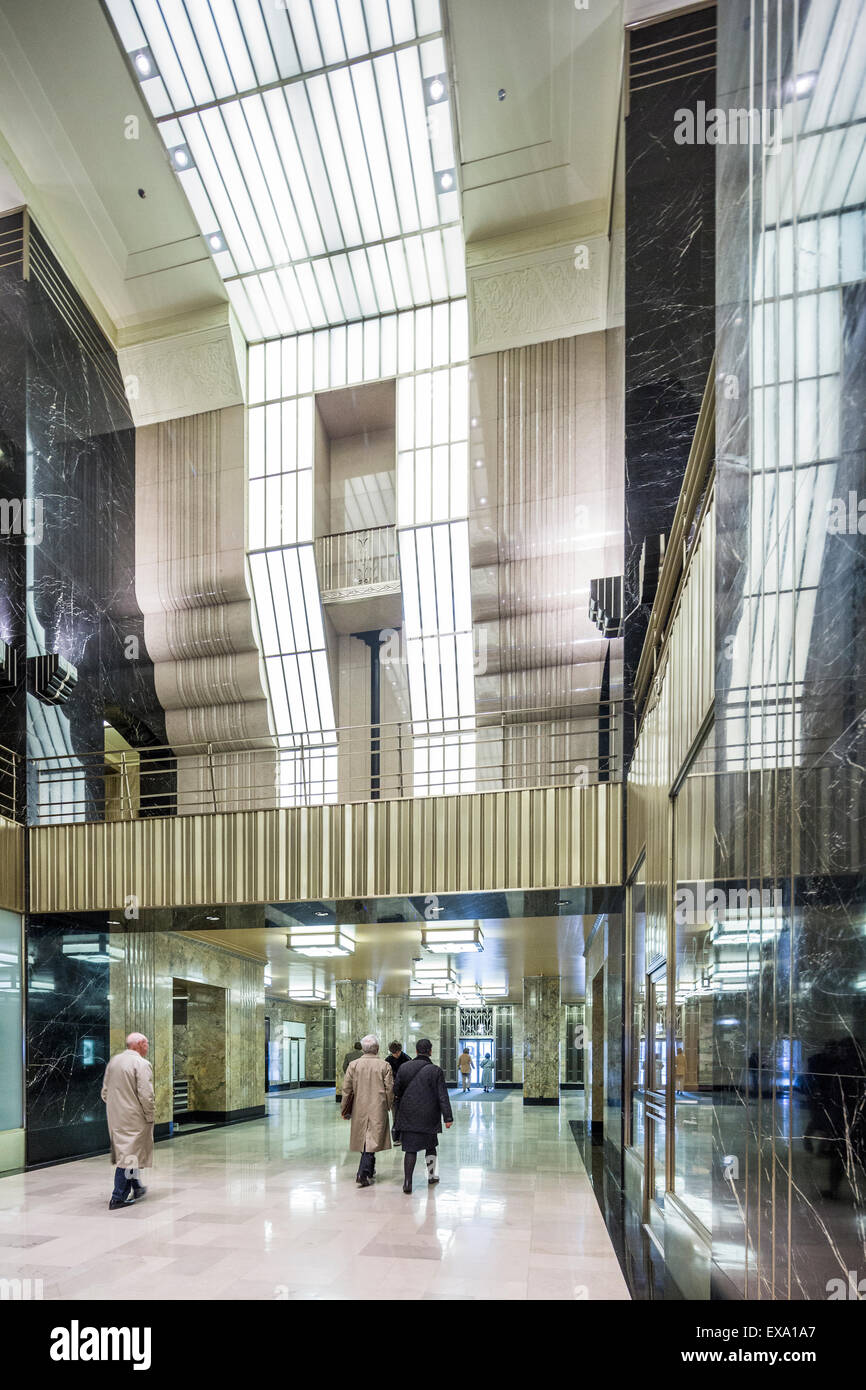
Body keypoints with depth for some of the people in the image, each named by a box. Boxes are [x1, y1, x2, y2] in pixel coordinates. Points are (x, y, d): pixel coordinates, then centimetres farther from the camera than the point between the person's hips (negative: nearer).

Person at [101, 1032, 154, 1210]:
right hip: (133, 1118, -8)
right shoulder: (141, 1064, -16)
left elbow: (105, 1091, 14)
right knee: (129, 1155, -3)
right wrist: (150, 1117, -8)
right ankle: (118, 1198, -2)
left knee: (125, 1152, 19)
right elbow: (146, 1095, -20)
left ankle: (137, 1188, 33)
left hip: (115, 1117, 8)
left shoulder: (113, 1061, 9)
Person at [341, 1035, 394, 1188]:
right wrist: (389, 1106, 13)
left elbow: (347, 1089, -1)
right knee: (372, 1140, -1)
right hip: (378, 1109, -2)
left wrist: (345, 1109, 9)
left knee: (363, 1139, 17)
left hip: (359, 1109, 2)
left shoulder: (353, 1065, -2)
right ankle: (364, 1173, -12)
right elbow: (389, 1089, -3)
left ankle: (370, 1169, 30)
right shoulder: (384, 1065, -5)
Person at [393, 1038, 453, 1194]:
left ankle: (407, 1182, -6)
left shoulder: (404, 1068, 1)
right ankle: (432, 1175, 32)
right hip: (429, 1117, -1)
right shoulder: (436, 1071, -8)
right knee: (430, 1145, 19)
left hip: (408, 1116, 1)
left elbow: (396, 1093, 6)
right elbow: (443, 1097, -9)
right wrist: (448, 1117, -4)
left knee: (410, 1148, 2)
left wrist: (397, 1114, 17)